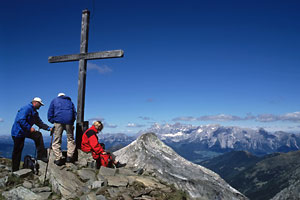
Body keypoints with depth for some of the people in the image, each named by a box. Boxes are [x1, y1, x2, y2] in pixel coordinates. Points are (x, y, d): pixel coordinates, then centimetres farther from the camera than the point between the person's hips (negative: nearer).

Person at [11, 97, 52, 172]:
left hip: (25, 131, 9)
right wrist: (29, 128, -25)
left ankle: (41, 156, -4)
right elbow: (21, 120, -29)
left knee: (38, 135, -5)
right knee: (17, 151, -1)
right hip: (18, 132, -9)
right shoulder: (27, 108, -18)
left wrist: (49, 128, 0)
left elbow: (40, 123, 11)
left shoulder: (35, 112, 11)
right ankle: (15, 170, 11)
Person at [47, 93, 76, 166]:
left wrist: (52, 121, 15)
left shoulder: (54, 100, 23)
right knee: (70, 139, 10)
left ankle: (58, 158, -8)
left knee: (57, 140, 0)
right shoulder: (70, 101, 29)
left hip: (58, 121, -1)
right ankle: (70, 156, 0)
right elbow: (74, 113, 21)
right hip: (69, 121, 2)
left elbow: (50, 111, 13)